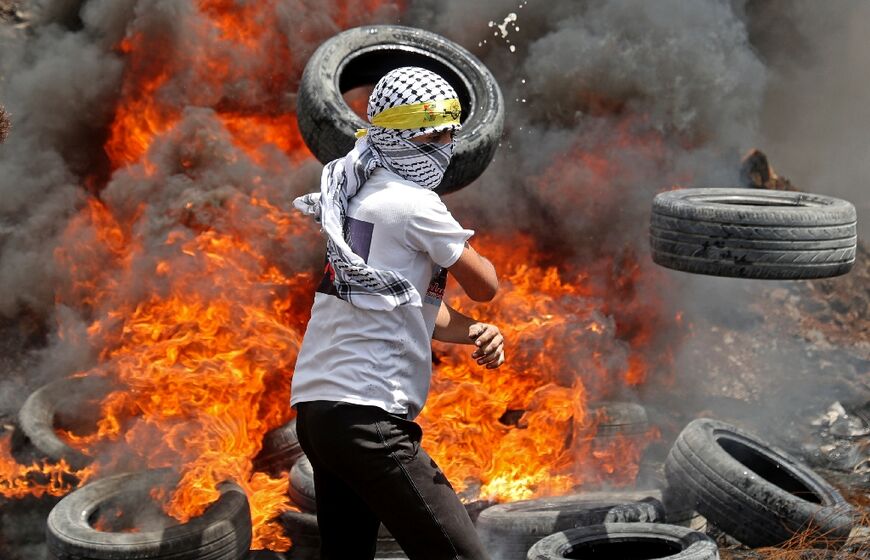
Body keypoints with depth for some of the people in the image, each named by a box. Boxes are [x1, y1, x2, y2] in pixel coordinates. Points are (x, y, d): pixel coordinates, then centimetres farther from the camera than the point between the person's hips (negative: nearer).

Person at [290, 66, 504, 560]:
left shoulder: (361, 198, 18)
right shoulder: (414, 204, -9)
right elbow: (484, 286, 1)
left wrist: (476, 332, 4)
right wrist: (466, 253, 22)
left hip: (316, 408, 10)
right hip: (366, 417, -10)